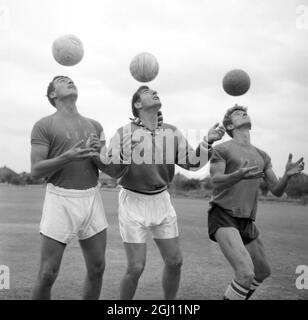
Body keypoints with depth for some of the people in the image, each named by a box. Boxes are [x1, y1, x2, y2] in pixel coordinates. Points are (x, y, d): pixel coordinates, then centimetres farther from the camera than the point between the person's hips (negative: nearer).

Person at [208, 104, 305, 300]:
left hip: (247, 221, 7)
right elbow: (216, 181, -16)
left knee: (263, 273, 18)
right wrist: (238, 175, -37)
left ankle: (238, 296, 40)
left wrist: (288, 175, -13)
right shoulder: (222, 149, -3)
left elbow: (277, 191, 9)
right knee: (246, 274, -24)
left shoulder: (262, 156, 15)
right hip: (223, 216, -7)